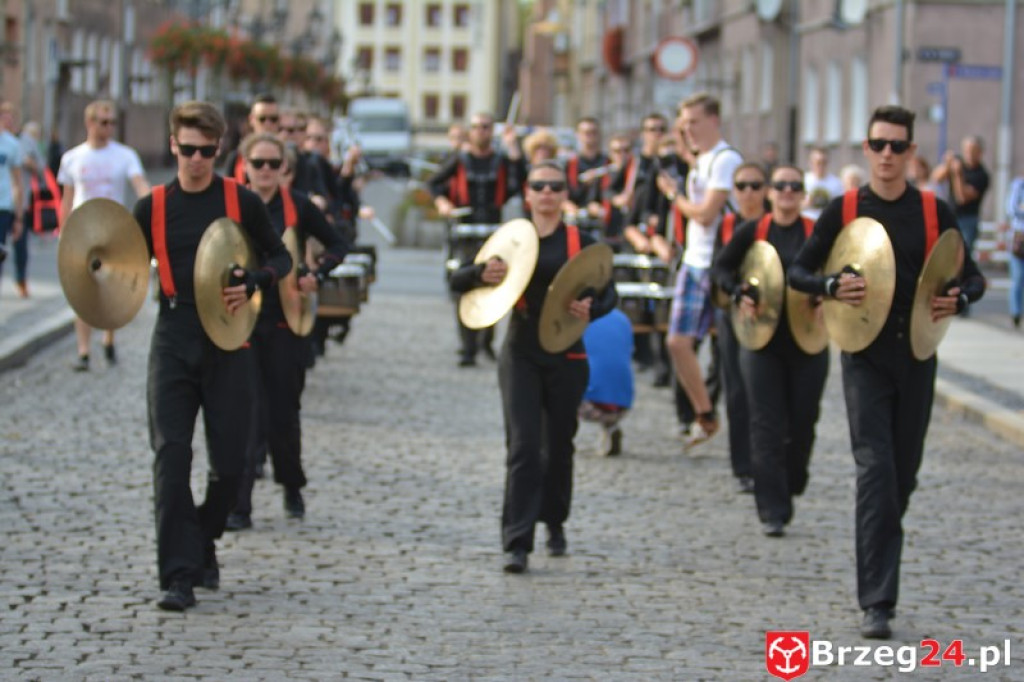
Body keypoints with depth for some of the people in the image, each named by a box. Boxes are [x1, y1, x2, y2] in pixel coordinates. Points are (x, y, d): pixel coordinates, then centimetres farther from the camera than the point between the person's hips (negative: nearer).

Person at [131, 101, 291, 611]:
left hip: (228, 341, 0)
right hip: (174, 339, 0)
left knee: (229, 460, 4)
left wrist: (253, 283, -10)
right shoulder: (153, 207, 5)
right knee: (171, 455, -10)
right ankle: (179, 575, -9)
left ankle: (204, 544, 31)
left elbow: (281, 257, 9)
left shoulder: (241, 201, 1)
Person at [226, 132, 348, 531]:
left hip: (287, 322, 0)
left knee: (285, 412, 8)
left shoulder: (297, 206, 2)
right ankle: (239, 508, -5)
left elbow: (337, 245, 10)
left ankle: (292, 490, 31)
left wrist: (317, 276, -6)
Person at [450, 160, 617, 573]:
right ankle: (516, 543, -12)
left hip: (566, 357, 1)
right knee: (523, 446, -11)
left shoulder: (580, 243, 2)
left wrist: (591, 310, -23)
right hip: (521, 356, -1)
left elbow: (609, 294, 0)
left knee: (559, 444, 13)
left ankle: (554, 522, 38)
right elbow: (458, 281, 2)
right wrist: (483, 274, -20)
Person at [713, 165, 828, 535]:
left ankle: (790, 488, 31)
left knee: (802, 423, 6)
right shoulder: (752, 232, 2)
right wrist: (738, 293, -8)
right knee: (767, 427, -3)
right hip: (762, 340, 0)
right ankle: (772, 513, -2)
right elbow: (721, 268, 11)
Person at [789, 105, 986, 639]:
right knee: (875, 469, -12)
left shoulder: (934, 211, 3)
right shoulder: (844, 209, 0)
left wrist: (958, 299, -14)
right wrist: (832, 286, -18)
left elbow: (971, 277, 9)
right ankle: (877, 601, -14)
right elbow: (799, 271, 3)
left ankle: (879, 570, 32)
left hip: (917, 353, 3)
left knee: (904, 473, 11)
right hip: (865, 353, -2)